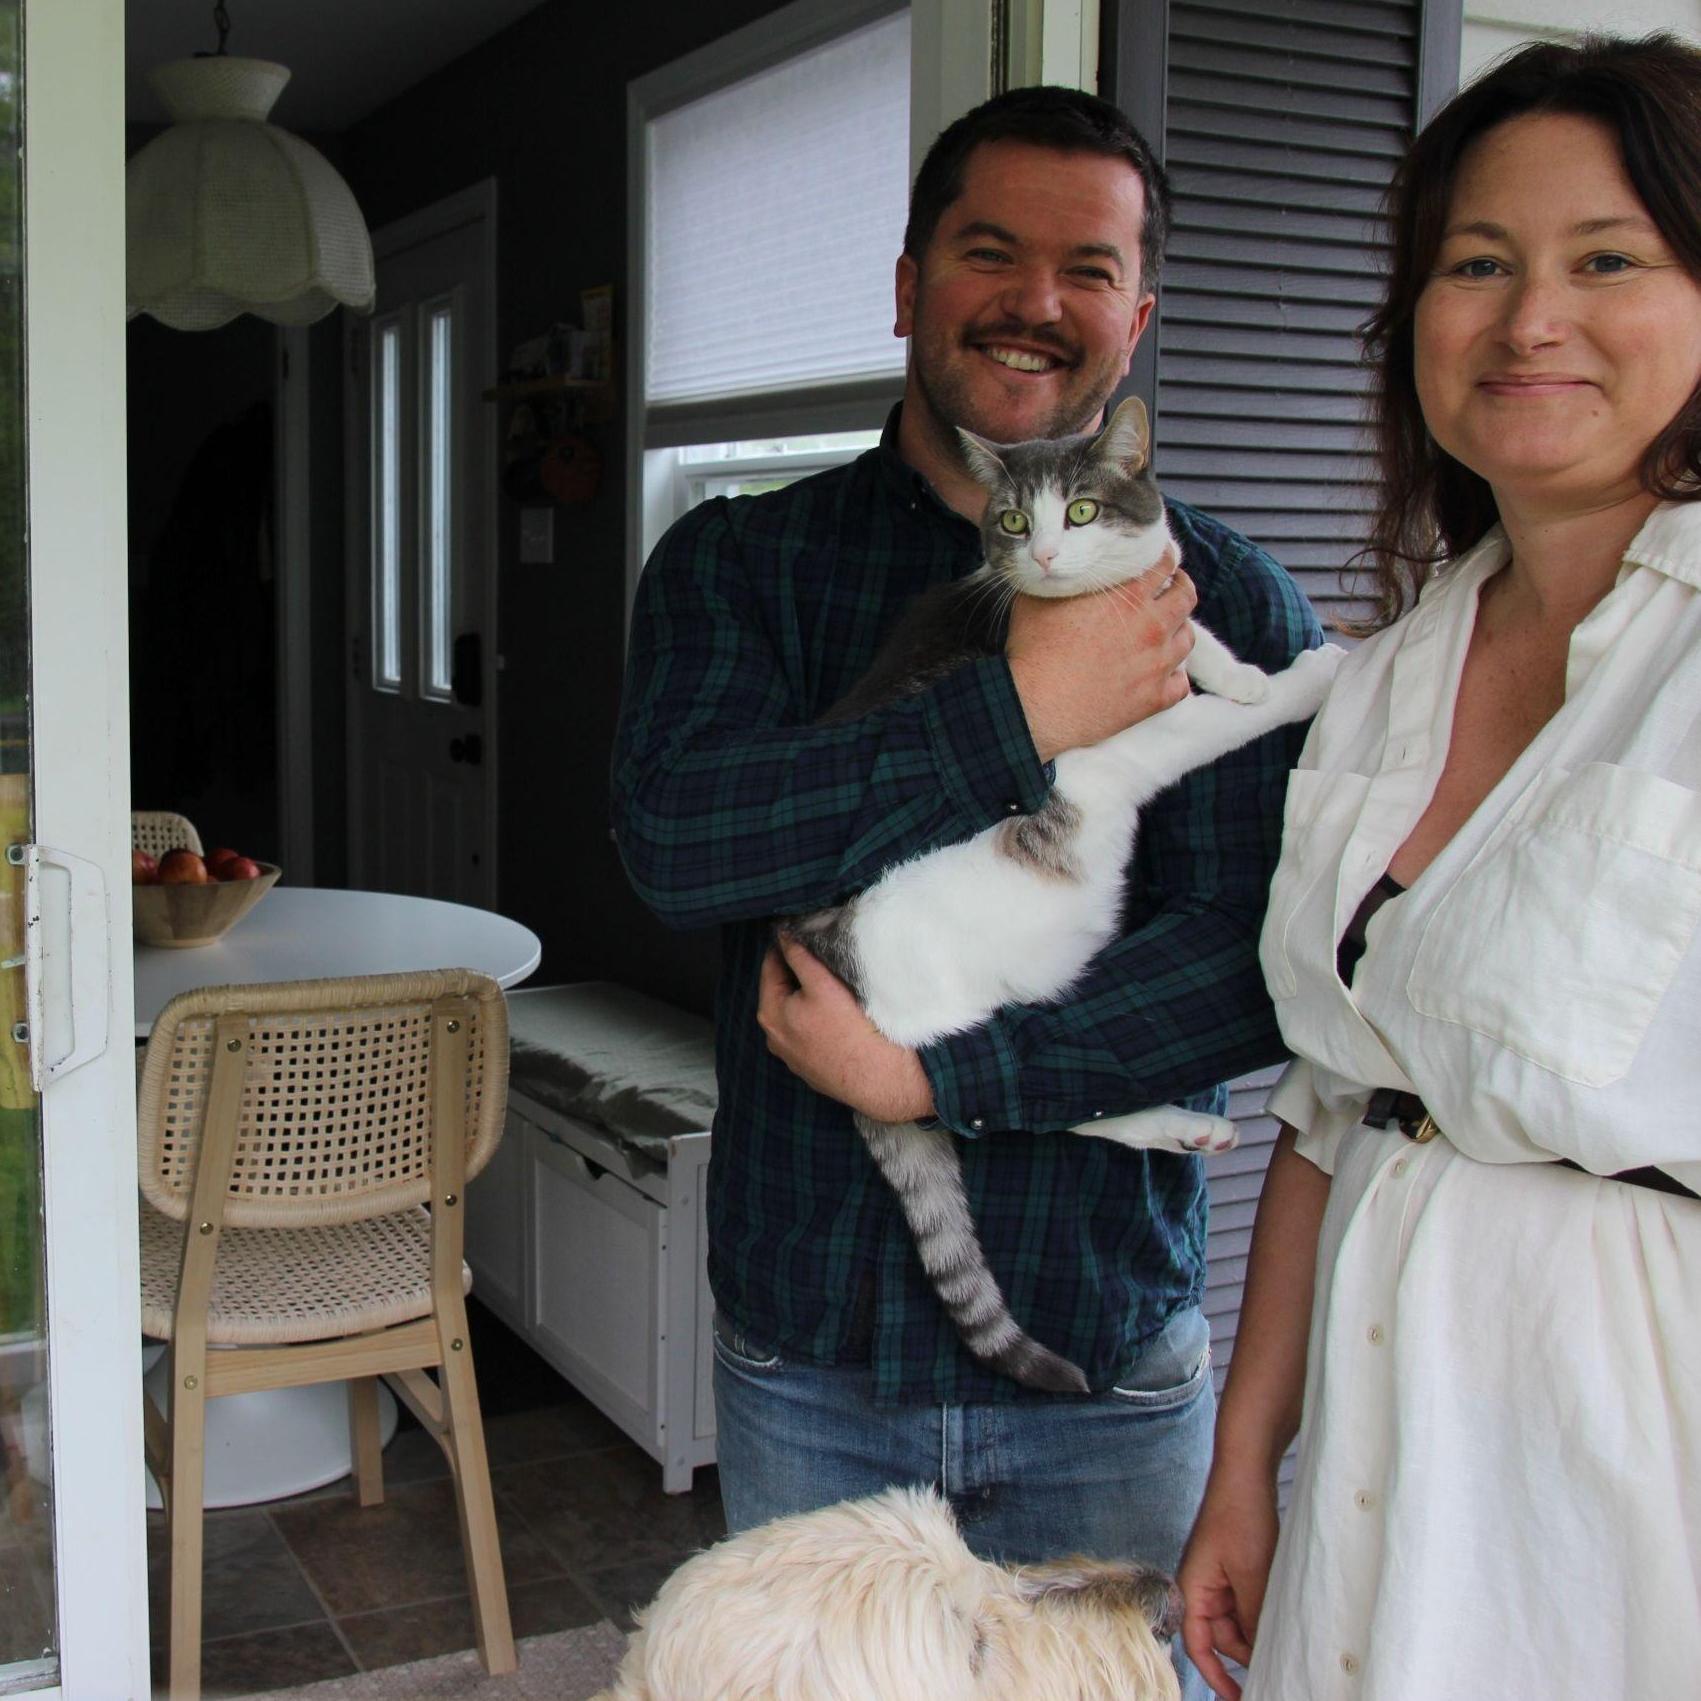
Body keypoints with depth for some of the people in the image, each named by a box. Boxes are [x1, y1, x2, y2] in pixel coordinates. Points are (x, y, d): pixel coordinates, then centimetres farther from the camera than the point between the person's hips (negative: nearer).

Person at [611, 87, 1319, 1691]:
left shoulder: (1233, 608, -2)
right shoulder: (740, 563, 0)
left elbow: (1262, 957, -14)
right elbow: (676, 838, -18)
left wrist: (936, 1073, -21)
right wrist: (1023, 714, -23)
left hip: (1107, 1372, 0)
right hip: (806, 1360, 1)